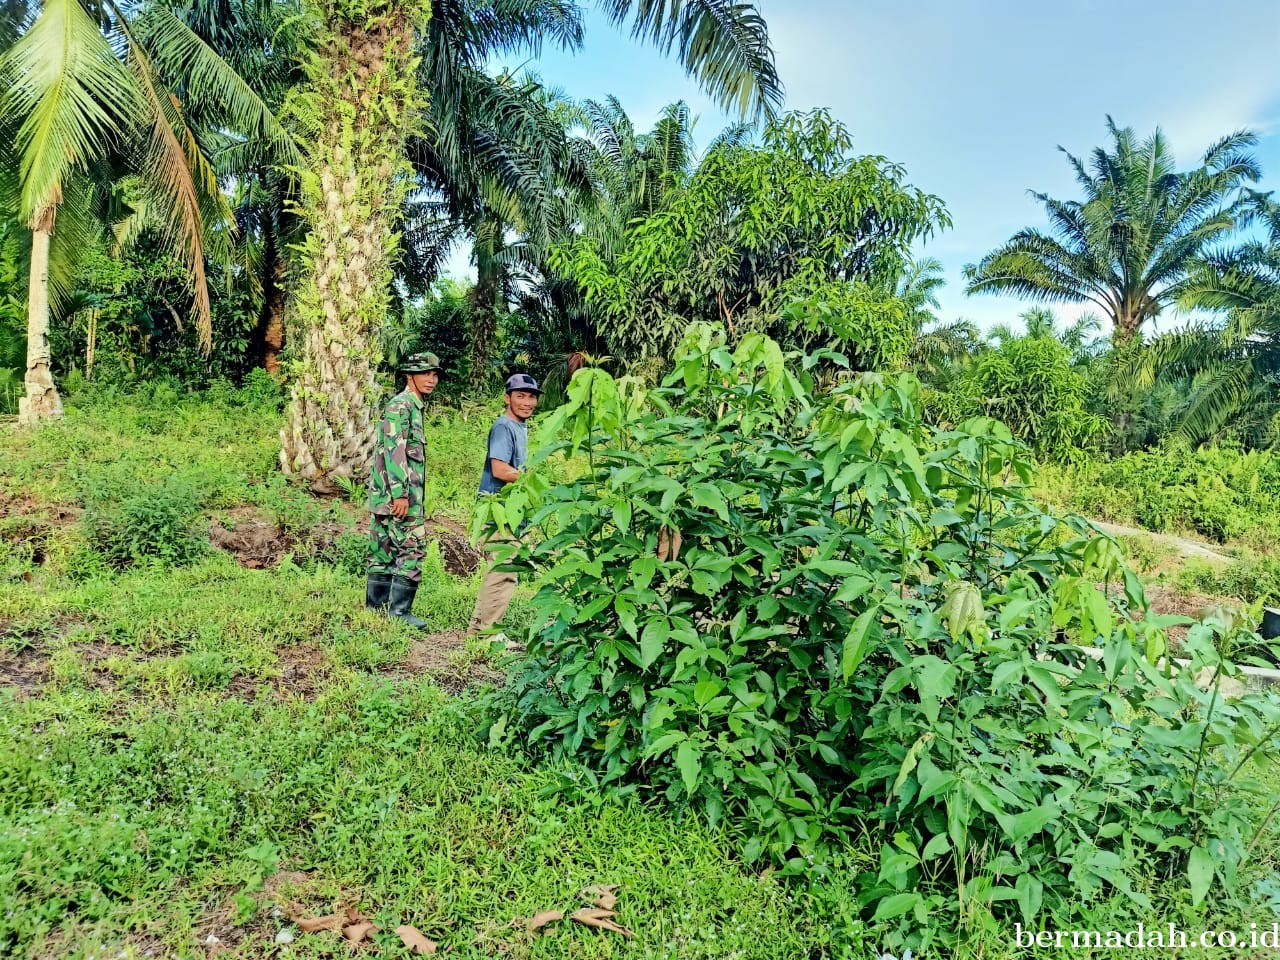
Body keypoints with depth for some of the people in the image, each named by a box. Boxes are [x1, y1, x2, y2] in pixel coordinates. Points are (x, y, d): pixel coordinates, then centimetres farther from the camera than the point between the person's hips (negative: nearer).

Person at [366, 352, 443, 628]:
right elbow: (394, 450, -19)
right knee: (412, 549, -9)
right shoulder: (400, 405, -10)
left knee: (383, 551, 11)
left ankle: (376, 608, 17)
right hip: (398, 493, -10)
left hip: (387, 494, 10)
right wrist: (400, 494, -24)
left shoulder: (413, 407, 20)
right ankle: (399, 611, -7)